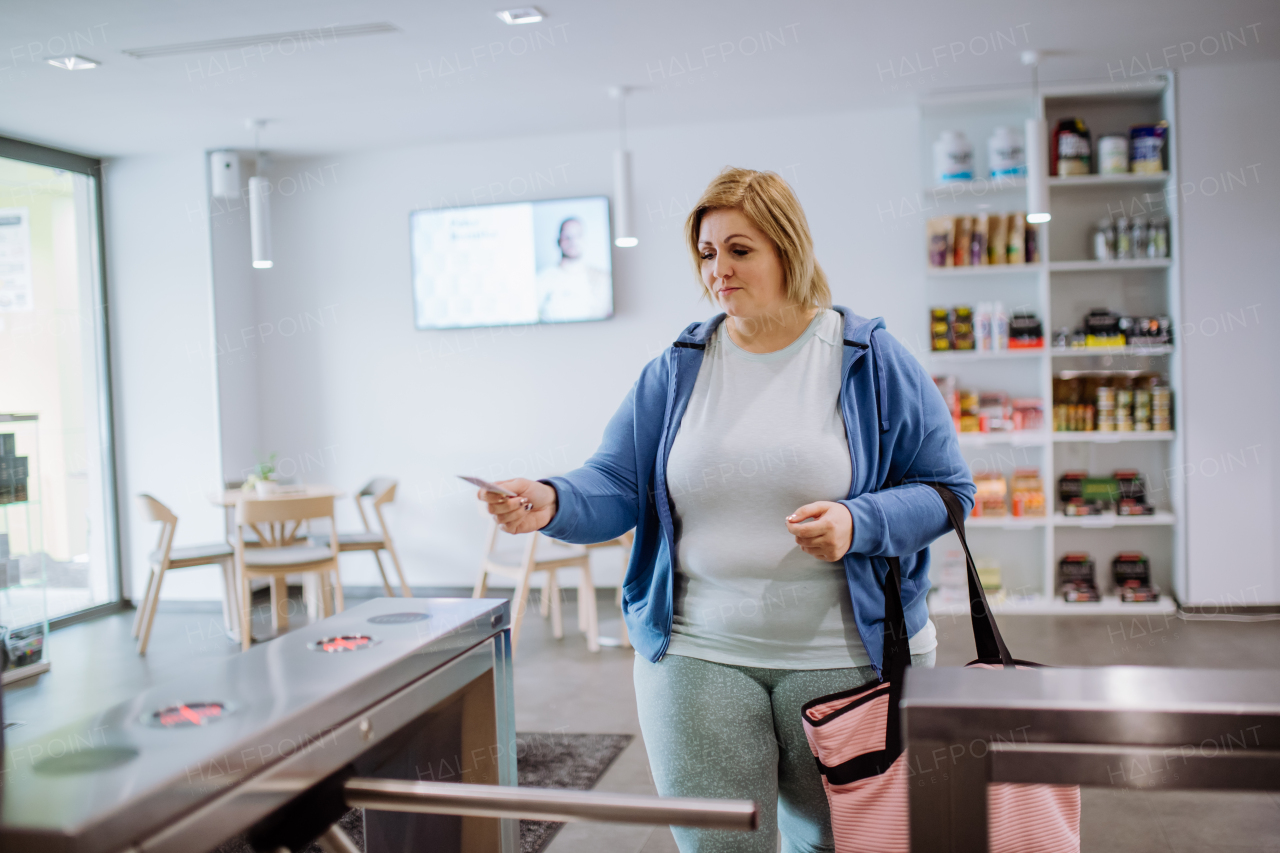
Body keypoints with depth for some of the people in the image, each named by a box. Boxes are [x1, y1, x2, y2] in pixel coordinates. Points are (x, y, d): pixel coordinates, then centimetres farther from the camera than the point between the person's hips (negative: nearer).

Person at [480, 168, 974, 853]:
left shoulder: (872, 359, -1)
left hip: (844, 659, -1)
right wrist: (552, 503, -20)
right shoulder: (676, 369, 5)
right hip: (697, 654, 1)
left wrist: (857, 522, -19)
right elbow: (617, 486, 1)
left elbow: (946, 488, -1)